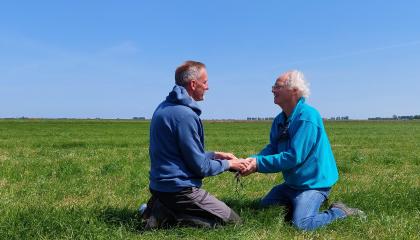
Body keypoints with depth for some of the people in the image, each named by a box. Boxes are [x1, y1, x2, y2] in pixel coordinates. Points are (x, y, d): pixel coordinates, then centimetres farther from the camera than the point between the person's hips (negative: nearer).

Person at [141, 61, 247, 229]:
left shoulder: (163, 108, 9)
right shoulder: (185, 115, -21)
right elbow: (200, 167, -16)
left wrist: (214, 154, 15)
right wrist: (227, 164, 2)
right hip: (179, 188, -10)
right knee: (234, 222, -2)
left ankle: (162, 210, 7)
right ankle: (166, 218, -9)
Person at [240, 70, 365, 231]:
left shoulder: (306, 118, -26)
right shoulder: (279, 119, 2)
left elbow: (294, 157, -30)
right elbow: (272, 148, 1)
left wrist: (259, 164, -28)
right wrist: (253, 160, -19)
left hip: (314, 183, -9)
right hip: (292, 183, 9)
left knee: (301, 224, -25)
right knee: (263, 209, 16)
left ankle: (340, 212, 0)